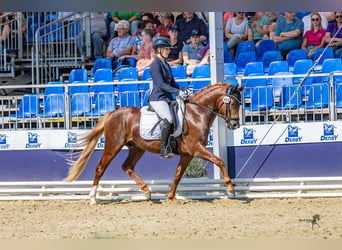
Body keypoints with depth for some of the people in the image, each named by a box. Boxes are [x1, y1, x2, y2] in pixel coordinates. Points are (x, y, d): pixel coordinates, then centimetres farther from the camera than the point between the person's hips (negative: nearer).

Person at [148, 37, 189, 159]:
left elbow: (172, 83, 22)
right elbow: (161, 84, -18)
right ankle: (163, 150, -28)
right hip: (157, 99, -10)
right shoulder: (156, 64, -9)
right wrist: (177, 92, -24)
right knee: (168, 119, -30)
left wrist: (183, 90, 4)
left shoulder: (166, 64, 18)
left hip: (167, 98, 10)